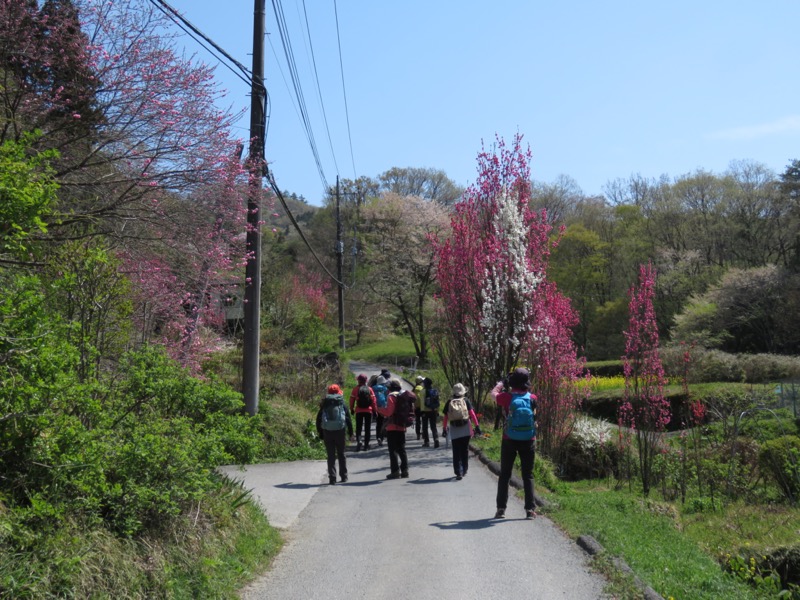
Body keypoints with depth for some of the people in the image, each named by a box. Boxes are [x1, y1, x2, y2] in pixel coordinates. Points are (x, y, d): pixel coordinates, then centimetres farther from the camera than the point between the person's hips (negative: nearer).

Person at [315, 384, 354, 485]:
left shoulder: (324, 405, 6)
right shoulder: (342, 404, 2)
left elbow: (318, 419, 6)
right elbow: (348, 418, 1)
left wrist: (320, 433, 12)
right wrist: (350, 432, 6)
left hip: (327, 432, 0)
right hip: (340, 431, 0)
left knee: (331, 455, 3)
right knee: (341, 454, 13)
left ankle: (332, 478, -1)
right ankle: (344, 476, 17)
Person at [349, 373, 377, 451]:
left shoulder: (355, 389, -3)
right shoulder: (369, 389, -1)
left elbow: (352, 400, -2)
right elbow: (373, 400, -2)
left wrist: (352, 409, 11)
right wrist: (375, 410, 5)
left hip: (359, 411, -1)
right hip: (368, 411, 1)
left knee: (358, 428, 5)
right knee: (367, 428, 9)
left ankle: (358, 441, -18)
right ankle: (366, 445, 9)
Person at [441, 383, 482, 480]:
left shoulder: (449, 402, 4)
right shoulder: (466, 401, 1)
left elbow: (445, 417, 4)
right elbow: (472, 414, -7)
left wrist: (444, 428, 13)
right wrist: (477, 425, -6)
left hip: (454, 430, 0)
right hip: (466, 430, 0)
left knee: (456, 452, 4)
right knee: (465, 451, 14)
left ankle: (458, 472, -6)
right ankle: (464, 471, 21)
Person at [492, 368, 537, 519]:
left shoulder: (507, 397, -13)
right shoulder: (532, 398, -9)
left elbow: (494, 393, 7)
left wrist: (500, 384, 22)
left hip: (509, 441, -1)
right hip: (528, 441, 1)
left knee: (504, 475, 11)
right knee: (528, 475, 10)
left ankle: (501, 508, 10)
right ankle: (530, 509, 6)